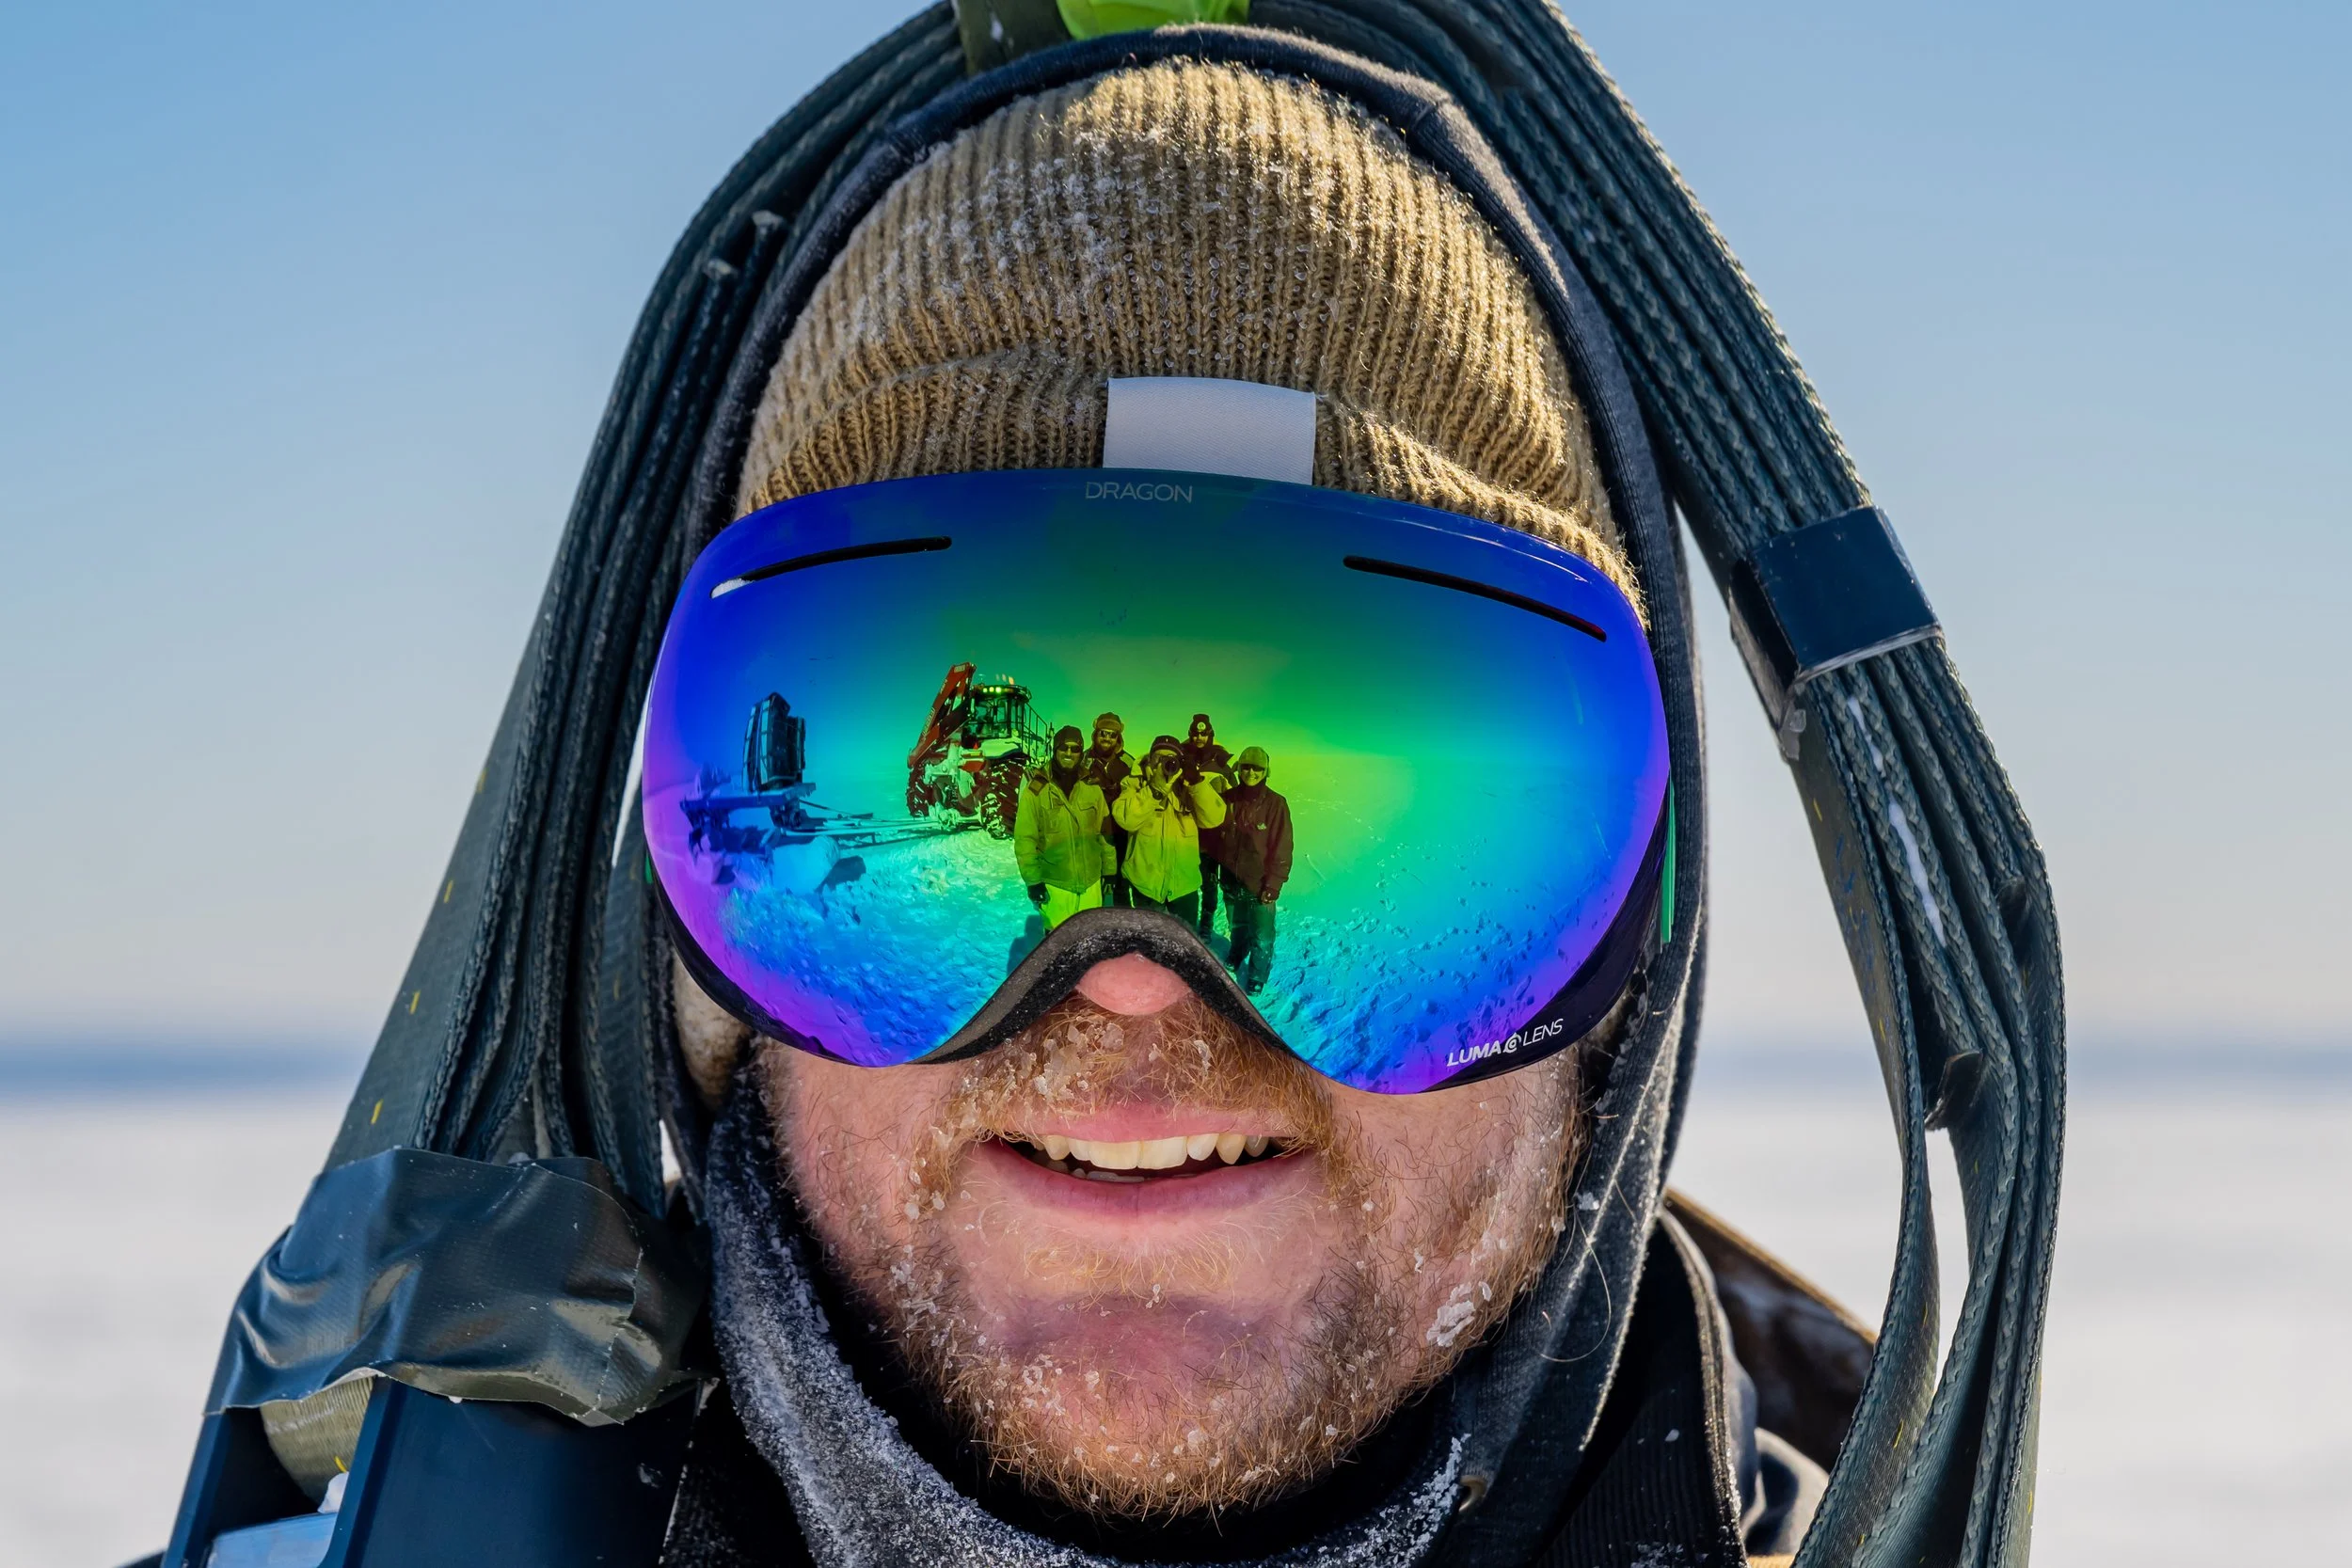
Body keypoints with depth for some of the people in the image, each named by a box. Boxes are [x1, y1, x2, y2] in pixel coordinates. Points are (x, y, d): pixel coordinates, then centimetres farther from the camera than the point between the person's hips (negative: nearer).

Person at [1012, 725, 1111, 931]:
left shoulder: (1092, 788, 4)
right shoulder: (1036, 790, -7)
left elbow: (1104, 833, 10)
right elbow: (1025, 840, -7)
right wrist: (1033, 880, -10)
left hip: (1090, 883, 4)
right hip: (1054, 884, -3)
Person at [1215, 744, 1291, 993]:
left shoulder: (1275, 804, -13)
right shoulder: (1228, 799, -4)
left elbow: (1281, 849, -12)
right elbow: (1214, 836, 6)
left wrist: (1273, 884, -14)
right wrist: (1212, 869, 6)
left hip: (1260, 884, -4)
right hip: (1231, 880, 4)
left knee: (1262, 938, -3)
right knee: (1237, 926, 25)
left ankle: (1256, 976, 19)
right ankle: (1237, 954, 52)